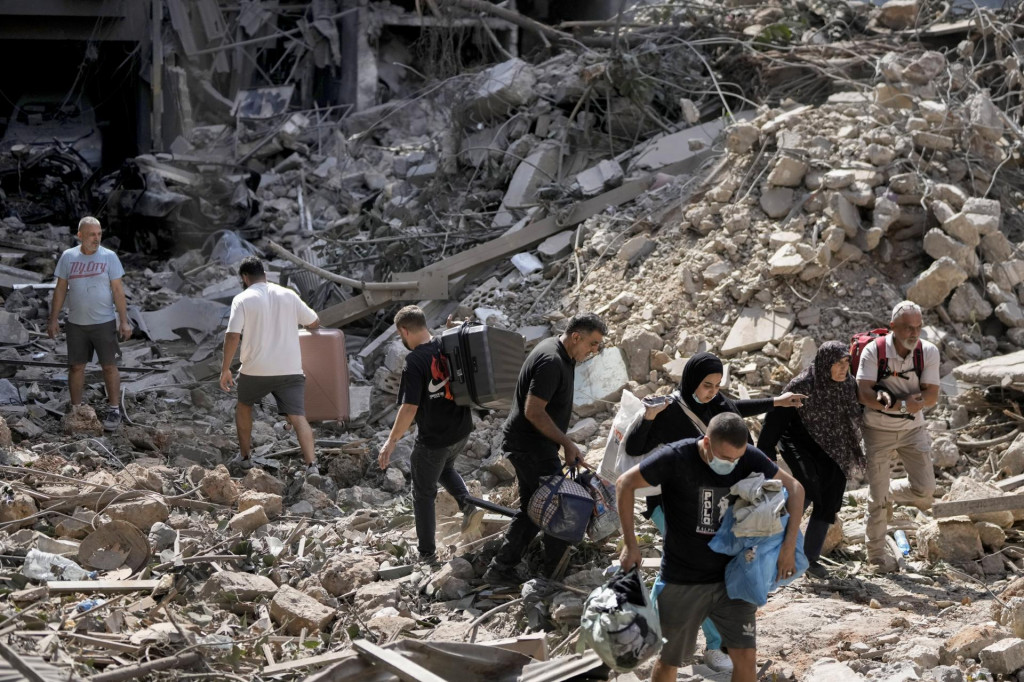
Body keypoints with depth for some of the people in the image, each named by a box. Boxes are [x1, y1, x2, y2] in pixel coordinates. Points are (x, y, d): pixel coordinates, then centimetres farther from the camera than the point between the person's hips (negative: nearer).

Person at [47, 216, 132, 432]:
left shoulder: (109, 257, -5)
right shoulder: (68, 257, 0)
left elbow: (118, 290, -4)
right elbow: (60, 289, 5)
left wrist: (124, 321, -8)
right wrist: (53, 320, 3)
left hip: (104, 323, -2)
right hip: (76, 324, 2)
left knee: (109, 366, 2)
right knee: (76, 366, 8)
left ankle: (114, 409, 11)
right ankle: (76, 410, 18)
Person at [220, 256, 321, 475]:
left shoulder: (243, 299, -3)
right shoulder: (288, 295, 8)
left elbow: (233, 336, -11)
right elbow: (314, 322, 17)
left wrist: (225, 369, -4)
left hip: (256, 370, -2)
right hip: (291, 369, 2)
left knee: (244, 405, 25)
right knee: (298, 416, -5)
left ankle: (244, 456, 31)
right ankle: (311, 465, -20)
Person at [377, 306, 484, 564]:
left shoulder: (415, 361, -24)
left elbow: (410, 408, -27)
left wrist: (392, 441, -19)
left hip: (434, 438, -7)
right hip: (462, 429, 7)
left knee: (423, 493, 13)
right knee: (445, 467, 35)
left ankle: (427, 553, 22)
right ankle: (468, 505, 11)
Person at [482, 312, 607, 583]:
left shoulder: (558, 353, 10)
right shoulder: (551, 362, -23)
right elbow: (534, 411, -26)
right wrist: (567, 443, -22)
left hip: (524, 444, 11)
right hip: (531, 446, -11)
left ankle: (500, 568, 18)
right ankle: (556, 576, 3)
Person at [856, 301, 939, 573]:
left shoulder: (929, 352, -10)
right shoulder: (874, 351, -16)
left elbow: (931, 396, -15)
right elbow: (864, 394, -22)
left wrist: (888, 399, -27)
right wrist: (904, 404, -29)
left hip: (913, 429, 3)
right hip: (878, 431, -3)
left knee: (924, 487, -4)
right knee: (877, 495, 2)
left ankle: (889, 494, 28)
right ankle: (876, 553, 18)